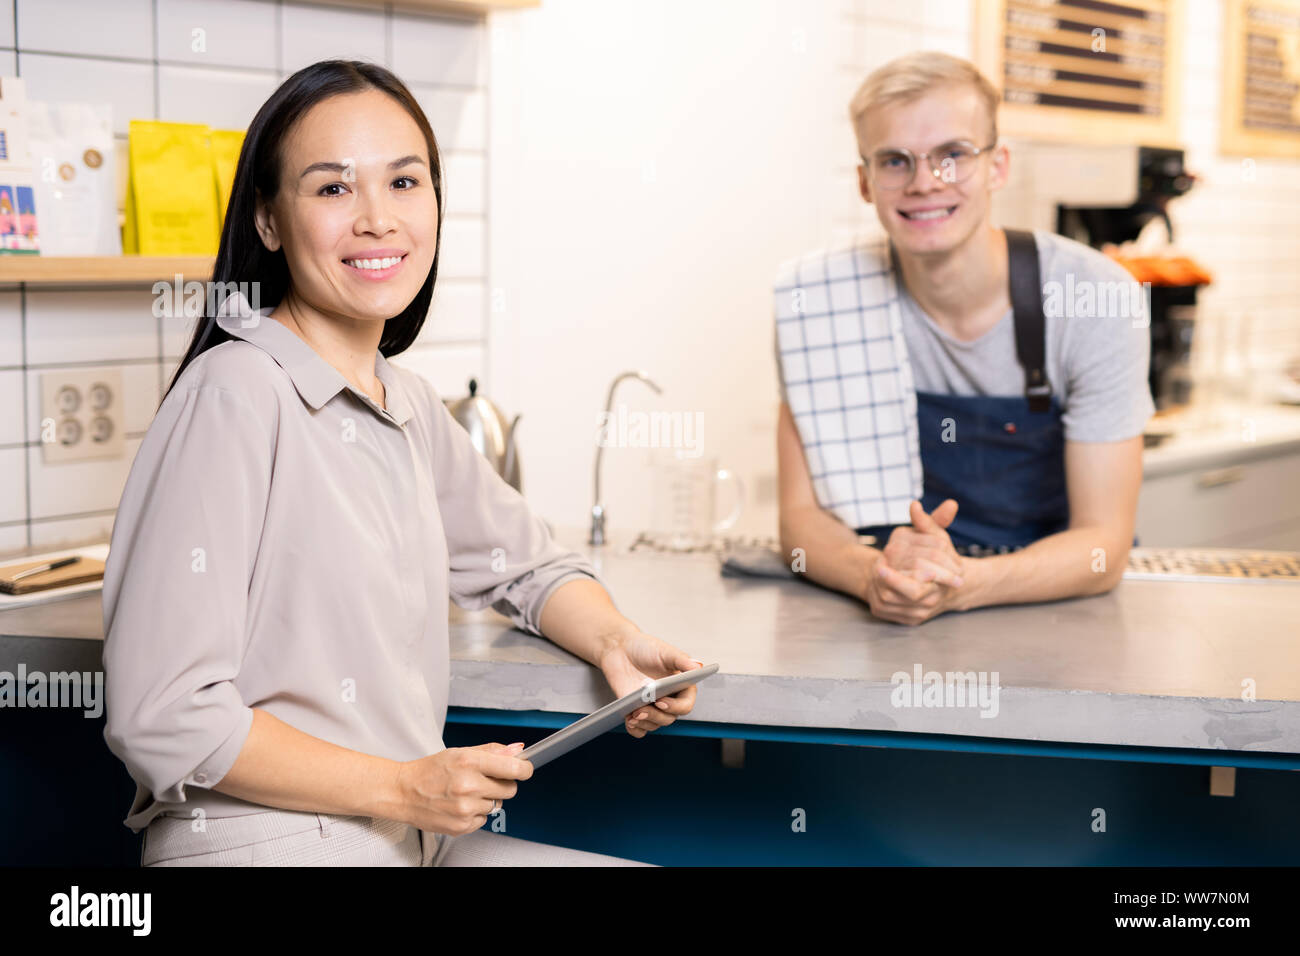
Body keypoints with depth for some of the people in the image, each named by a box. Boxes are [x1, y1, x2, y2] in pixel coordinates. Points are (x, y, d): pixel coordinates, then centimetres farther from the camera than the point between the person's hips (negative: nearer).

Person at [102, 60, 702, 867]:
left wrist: (615, 641, 2)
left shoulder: (407, 401, 9)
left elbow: (527, 563, 23)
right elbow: (163, 717, -19)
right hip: (265, 843, -8)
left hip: (418, 843, 8)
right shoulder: (237, 393, -15)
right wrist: (403, 788, -16)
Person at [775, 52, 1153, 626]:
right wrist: (876, 574, -29)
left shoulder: (1096, 298, -13)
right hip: (892, 629, 1)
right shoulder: (817, 295, -9)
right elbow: (802, 513, -7)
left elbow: (1103, 546, -13)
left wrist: (960, 584, -32)